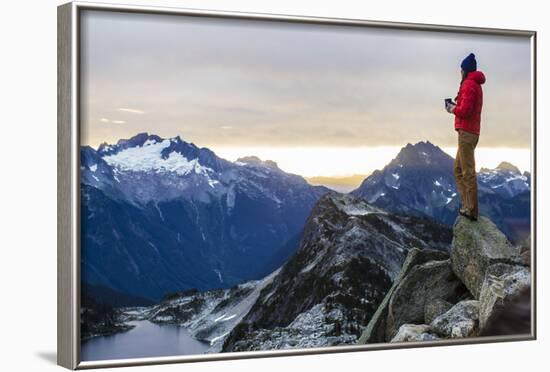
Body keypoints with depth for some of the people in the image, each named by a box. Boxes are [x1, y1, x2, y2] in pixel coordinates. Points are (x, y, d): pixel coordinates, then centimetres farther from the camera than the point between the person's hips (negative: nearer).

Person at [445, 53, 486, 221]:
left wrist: (453, 109, -2)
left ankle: (472, 210, -10)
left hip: (466, 132, -10)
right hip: (470, 132, 10)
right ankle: (466, 205, 14)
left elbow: (465, 110, -19)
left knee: (468, 172, -10)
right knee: (459, 170, 15)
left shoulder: (469, 84, -11)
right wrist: (455, 106, 7)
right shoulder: (476, 84, 20)